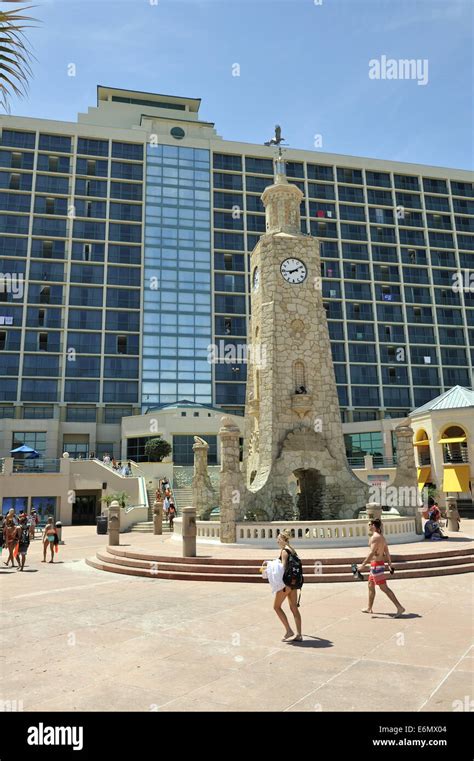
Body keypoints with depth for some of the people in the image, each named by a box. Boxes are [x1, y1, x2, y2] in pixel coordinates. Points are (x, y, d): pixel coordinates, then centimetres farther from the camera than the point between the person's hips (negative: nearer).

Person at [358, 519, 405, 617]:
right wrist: (390, 564, 20)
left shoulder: (375, 537, -18)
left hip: (376, 565, -10)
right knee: (371, 586, 20)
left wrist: (363, 565, -23)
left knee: (384, 587, -8)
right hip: (378, 564, 10)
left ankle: (399, 607, -8)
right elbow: (387, 552, 15)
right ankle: (369, 608, 31)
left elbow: (372, 553, -24)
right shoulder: (381, 536, 11)